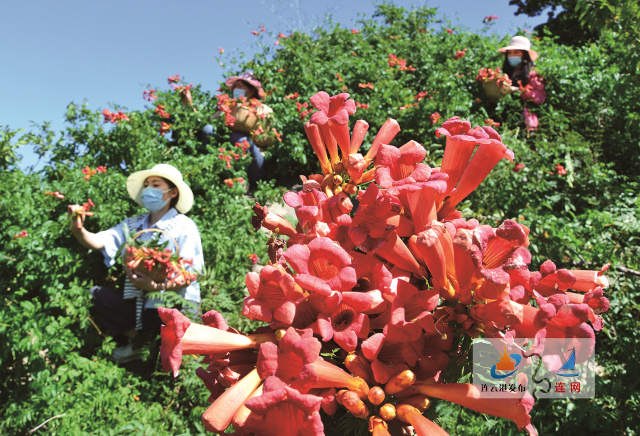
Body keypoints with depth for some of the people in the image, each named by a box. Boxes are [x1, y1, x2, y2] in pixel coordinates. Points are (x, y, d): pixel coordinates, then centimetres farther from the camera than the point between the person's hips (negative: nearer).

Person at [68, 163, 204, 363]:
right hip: (139, 303, 5)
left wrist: (157, 286, -32)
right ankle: (133, 341, 0)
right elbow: (99, 241, -4)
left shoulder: (184, 227, -5)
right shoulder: (133, 224, 11)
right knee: (96, 294, -10)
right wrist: (79, 230, -26)